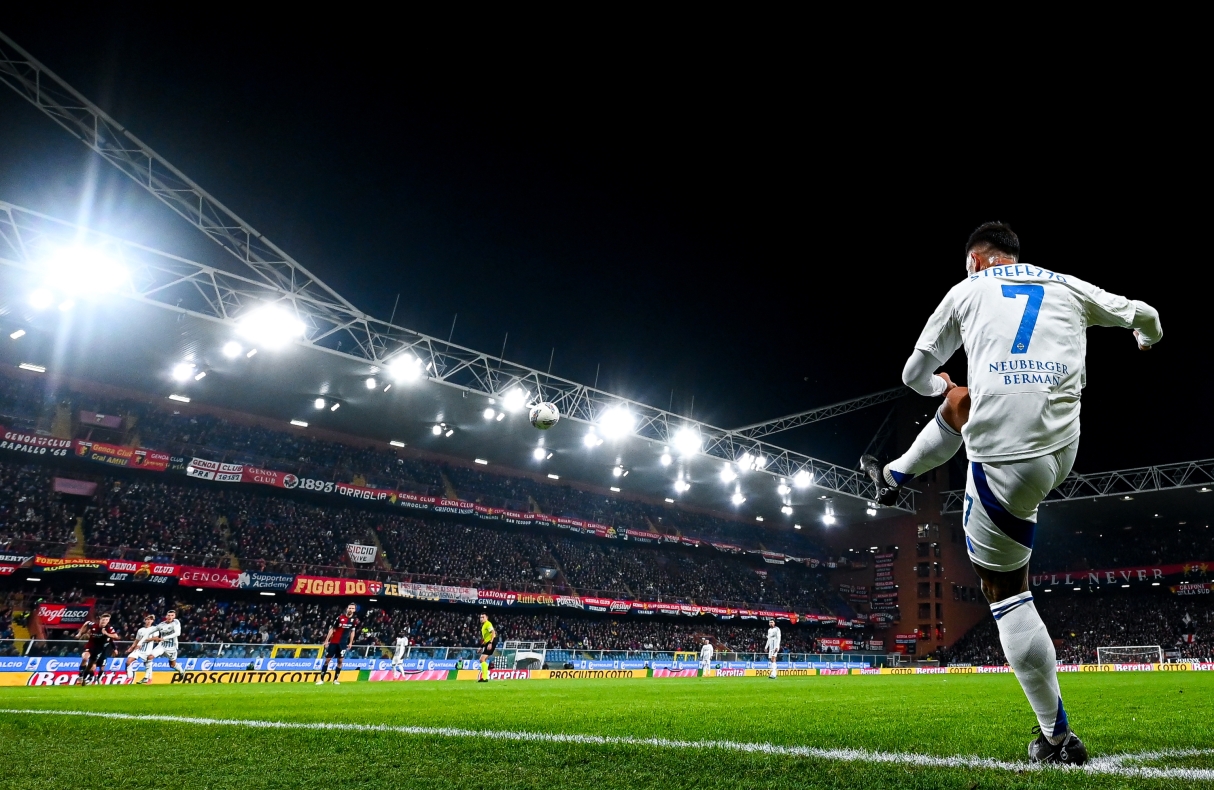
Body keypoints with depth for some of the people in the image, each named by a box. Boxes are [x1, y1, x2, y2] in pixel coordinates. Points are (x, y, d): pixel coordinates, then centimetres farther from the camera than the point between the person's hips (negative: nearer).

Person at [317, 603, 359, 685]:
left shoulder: (355, 620, -1)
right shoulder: (339, 617, -9)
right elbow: (332, 629, -5)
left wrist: (350, 643, 7)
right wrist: (326, 640, -8)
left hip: (343, 643, 2)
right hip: (333, 642, -2)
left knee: (340, 661, 1)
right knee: (327, 660, 0)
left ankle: (335, 680, 10)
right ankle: (321, 679, 6)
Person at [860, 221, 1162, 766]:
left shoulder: (967, 291, 9)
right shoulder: (1067, 286, 15)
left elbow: (914, 376, 16)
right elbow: (1142, 315, 30)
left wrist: (938, 383, 42)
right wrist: (1147, 338, 56)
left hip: (1005, 459, -6)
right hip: (1063, 449, 6)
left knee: (1004, 588, 11)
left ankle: (1057, 738, 17)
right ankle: (894, 477, 55)